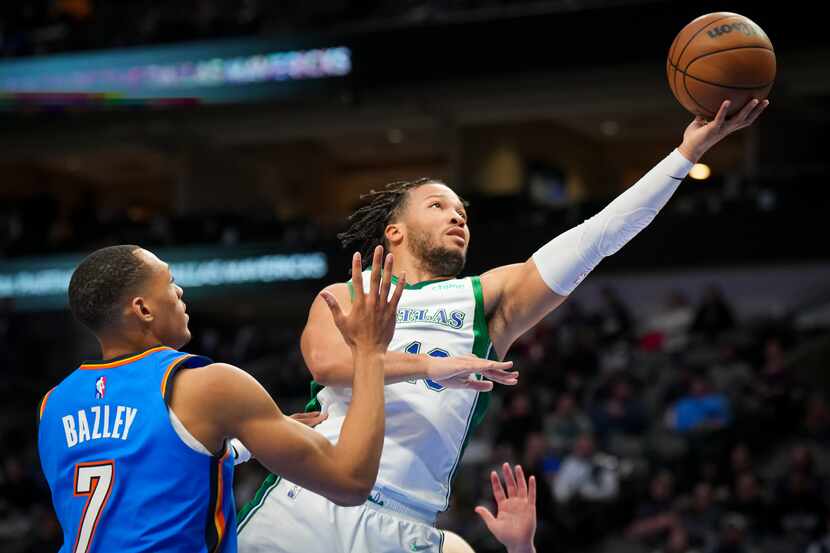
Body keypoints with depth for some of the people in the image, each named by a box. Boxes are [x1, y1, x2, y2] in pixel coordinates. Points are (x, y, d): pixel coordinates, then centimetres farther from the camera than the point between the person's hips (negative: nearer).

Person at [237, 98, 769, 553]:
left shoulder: (487, 298, 18)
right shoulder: (344, 296, 16)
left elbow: (594, 238, 9)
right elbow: (327, 362, -7)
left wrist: (689, 150, 2)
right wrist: (429, 366, -21)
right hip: (308, 503, 0)